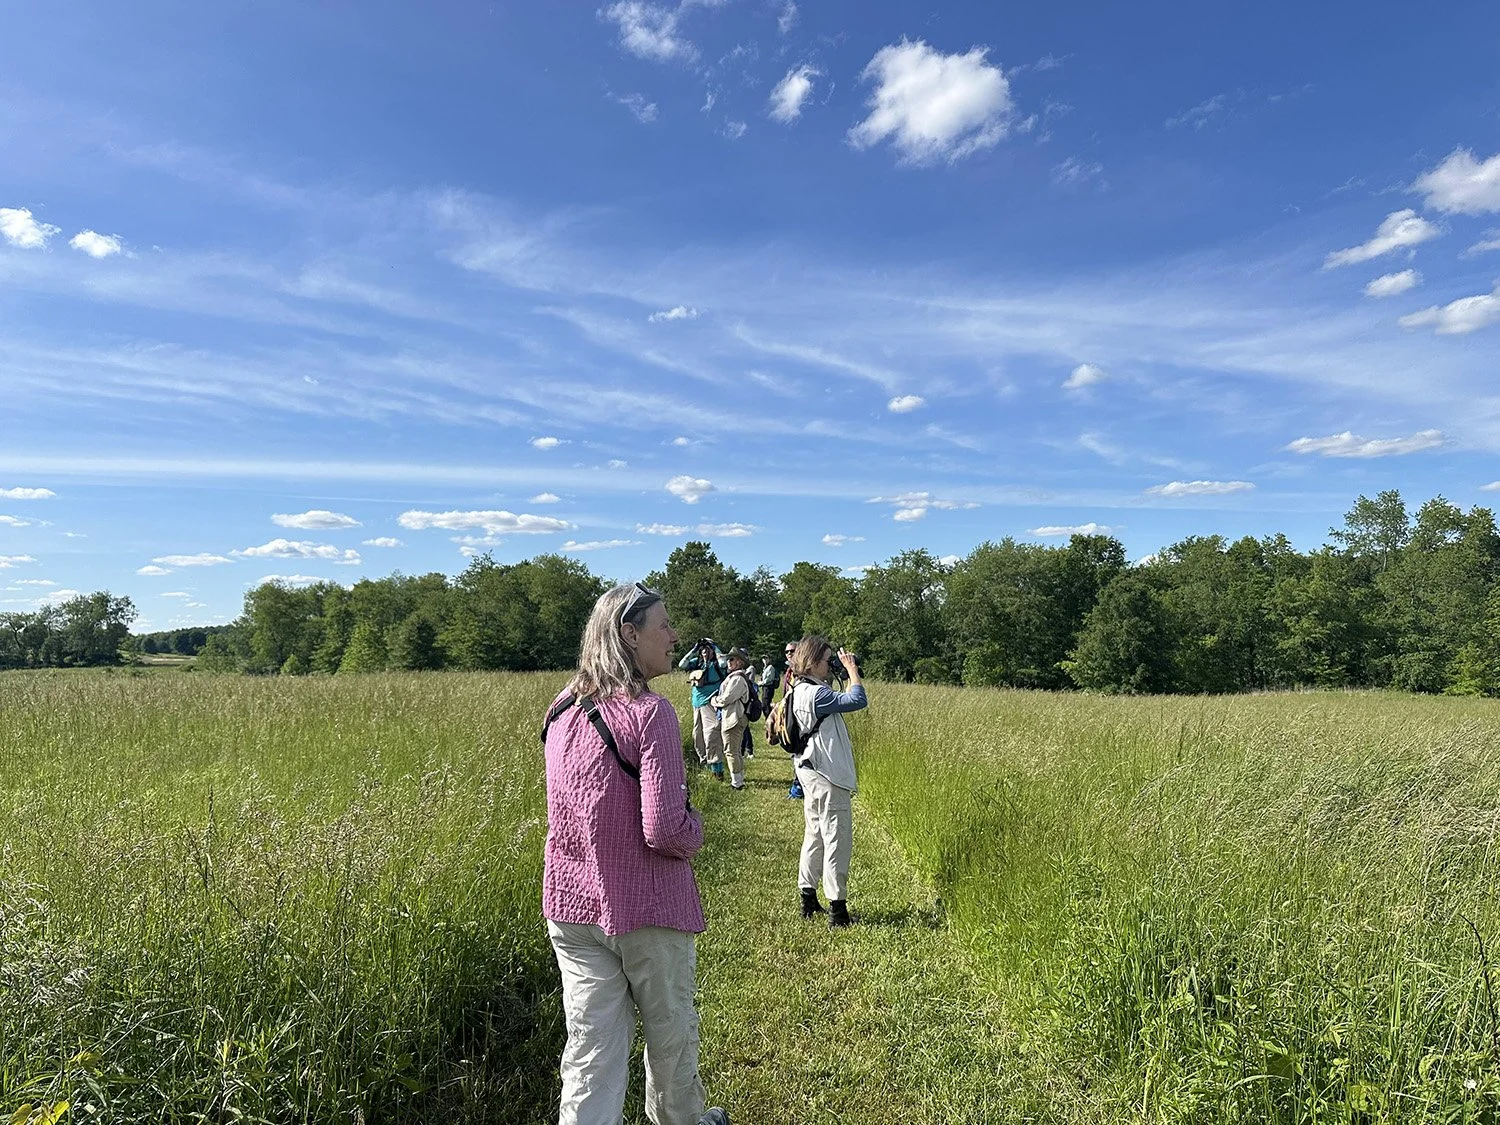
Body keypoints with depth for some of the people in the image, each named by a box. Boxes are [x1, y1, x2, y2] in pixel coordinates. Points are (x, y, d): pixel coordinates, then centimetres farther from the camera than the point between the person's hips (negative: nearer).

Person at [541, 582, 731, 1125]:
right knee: (671, 1030, 20)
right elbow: (664, 830, -25)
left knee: (591, 1049, 11)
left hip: (573, 903, 5)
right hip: (649, 907, -5)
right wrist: (695, 831, -4)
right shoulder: (649, 712, -21)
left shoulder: (562, 713, 1)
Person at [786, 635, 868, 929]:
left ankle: (808, 899, 26)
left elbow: (838, 701, 16)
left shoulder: (800, 691, 9)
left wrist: (848, 672, 8)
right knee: (837, 840, -2)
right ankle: (837, 908, 6)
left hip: (811, 771, 10)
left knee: (814, 835, 17)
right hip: (827, 776, -10)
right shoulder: (815, 693, -22)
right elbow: (857, 700, -25)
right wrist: (851, 669, -14)